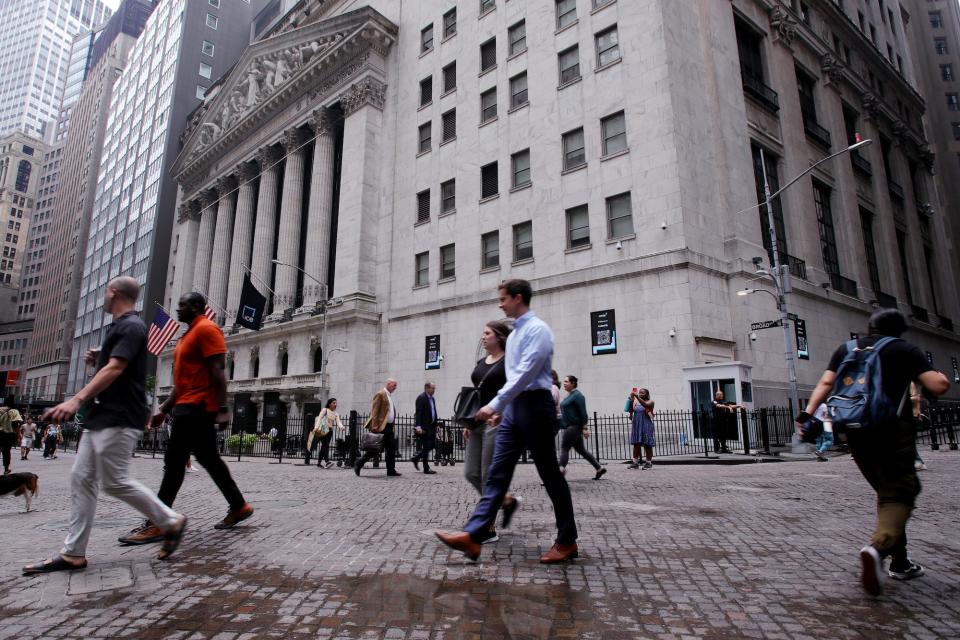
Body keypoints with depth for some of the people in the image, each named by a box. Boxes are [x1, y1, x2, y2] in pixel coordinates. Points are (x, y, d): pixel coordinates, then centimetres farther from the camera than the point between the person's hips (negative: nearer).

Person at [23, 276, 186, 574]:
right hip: (102, 417, 10)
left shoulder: (131, 326, -12)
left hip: (119, 419, -10)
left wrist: (77, 399, -31)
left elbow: (115, 369, -24)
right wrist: (97, 360, 10)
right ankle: (73, 553, 11)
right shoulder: (120, 326, 20)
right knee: (82, 479, 7)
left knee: (115, 482, -7)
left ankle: (171, 522, 5)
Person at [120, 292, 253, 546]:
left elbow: (218, 371, -19)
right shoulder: (189, 335, 22)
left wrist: (222, 408, -25)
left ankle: (156, 524, -2)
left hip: (196, 408, -10)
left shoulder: (206, 329, -9)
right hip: (188, 407, 10)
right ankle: (239, 506, 19)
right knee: (209, 459, 11)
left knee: (174, 462, -8)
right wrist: (163, 409, 21)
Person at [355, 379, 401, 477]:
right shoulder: (380, 394, -10)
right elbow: (374, 411, -16)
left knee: (391, 448, 6)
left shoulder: (390, 396, 18)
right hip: (381, 426, -9)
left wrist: (392, 425, 16)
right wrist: (375, 426, -21)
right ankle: (359, 464, 10)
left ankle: (391, 470, 11)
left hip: (389, 426, 9)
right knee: (375, 448, -4)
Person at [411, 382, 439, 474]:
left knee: (432, 445, 10)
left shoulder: (432, 399, 16)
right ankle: (426, 468, 6)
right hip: (425, 427, -9)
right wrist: (418, 426, -24)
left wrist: (436, 425, 15)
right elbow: (418, 413, -17)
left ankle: (415, 458, 25)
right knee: (426, 447, -2)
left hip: (431, 426, 9)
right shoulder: (421, 398, -10)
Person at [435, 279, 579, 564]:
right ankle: (472, 536, 0)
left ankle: (567, 541, 18)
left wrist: (495, 405, -23)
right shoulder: (514, 334, 17)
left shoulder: (537, 329, -11)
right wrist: (503, 408, 21)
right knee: (497, 473, 1)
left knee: (550, 474, 3)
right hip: (514, 407, 9)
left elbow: (525, 374, -20)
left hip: (535, 405, -8)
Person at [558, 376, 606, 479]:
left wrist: (585, 428, -19)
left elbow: (583, 413, -16)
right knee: (581, 450, 13)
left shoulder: (577, 395, -12)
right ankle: (599, 469, 20)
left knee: (564, 447, -10)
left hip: (575, 426, -10)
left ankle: (561, 470, -12)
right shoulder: (569, 395, 16)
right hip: (570, 427, 10)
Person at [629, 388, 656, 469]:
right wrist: (631, 401, -7)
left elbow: (645, 405, -22)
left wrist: (637, 397, -27)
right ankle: (635, 462, 6)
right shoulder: (636, 402, 12)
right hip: (636, 425, 4)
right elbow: (631, 411, 4)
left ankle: (648, 463, 6)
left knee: (647, 444, 0)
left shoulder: (650, 402, 0)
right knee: (636, 444, 4)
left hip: (646, 425, -4)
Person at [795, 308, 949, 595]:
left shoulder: (846, 349, 14)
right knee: (899, 494, -4)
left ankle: (900, 563, 21)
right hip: (893, 430, -4)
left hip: (856, 432, 5)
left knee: (887, 493, 19)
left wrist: (808, 412, -5)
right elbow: (938, 386, -5)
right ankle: (878, 547, -30)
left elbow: (826, 383, 2)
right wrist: (941, 376, 17)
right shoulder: (904, 349, 4)